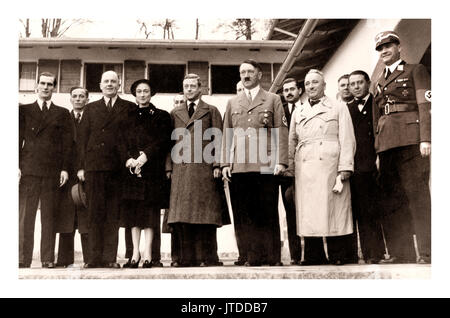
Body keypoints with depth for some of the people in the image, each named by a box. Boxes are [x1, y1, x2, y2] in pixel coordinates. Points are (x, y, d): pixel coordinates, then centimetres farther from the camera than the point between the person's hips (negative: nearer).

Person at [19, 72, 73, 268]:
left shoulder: (62, 114, 13)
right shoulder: (24, 110, 14)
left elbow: (67, 143, 7)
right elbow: (18, 139, 8)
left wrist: (65, 168, -2)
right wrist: (17, 165, -2)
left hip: (52, 171, 0)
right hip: (28, 169, 0)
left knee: (49, 216, 2)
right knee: (25, 215, -1)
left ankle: (48, 259, 5)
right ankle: (23, 259, 4)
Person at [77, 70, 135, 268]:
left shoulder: (129, 108, 11)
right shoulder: (91, 108, 17)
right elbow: (82, 138, 12)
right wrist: (81, 166, 3)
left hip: (117, 168, -2)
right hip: (94, 166, 2)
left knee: (113, 214, 0)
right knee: (95, 213, 1)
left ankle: (110, 258, 4)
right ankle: (95, 257, 6)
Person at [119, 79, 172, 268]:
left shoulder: (161, 116, 9)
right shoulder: (128, 116, 17)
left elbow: (163, 141, -2)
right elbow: (122, 142, 8)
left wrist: (145, 155, -15)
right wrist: (128, 160, -10)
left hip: (153, 169, -2)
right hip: (131, 168, 3)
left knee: (149, 209, -6)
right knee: (133, 210, 1)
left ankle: (147, 253, -5)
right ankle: (135, 252, 5)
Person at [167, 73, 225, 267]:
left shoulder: (211, 111, 13)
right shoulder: (175, 113, 21)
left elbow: (218, 140, 6)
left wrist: (217, 165, -6)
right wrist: (168, 167, 6)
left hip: (204, 169, -3)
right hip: (180, 169, 3)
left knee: (205, 213, -5)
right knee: (182, 214, -2)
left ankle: (208, 257, -1)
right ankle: (187, 257, 3)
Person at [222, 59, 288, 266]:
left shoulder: (273, 100, 13)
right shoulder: (232, 103, 20)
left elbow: (281, 132, 5)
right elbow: (226, 136, 16)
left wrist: (281, 161, -5)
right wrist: (225, 163, 5)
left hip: (266, 165, -2)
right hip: (238, 166, 2)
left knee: (268, 213, -1)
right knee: (243, 215, 0)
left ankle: (273, 258, 6)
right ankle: (249, 257, 5)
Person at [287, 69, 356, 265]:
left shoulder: (338, 108, 12)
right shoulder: (298, 113, 22)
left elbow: (347, 139, 3)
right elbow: (291, 142, 19)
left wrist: (345, 167, -8)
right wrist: (290, 168, 8)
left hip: (330, 165, -3)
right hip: (304, 168, 3)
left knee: (333, 209, -6)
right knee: (308, 212, -2)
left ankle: (338, 256, 1)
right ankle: (314, 255, 4)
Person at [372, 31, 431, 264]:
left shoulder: (416, 71, 9)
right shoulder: (379, 83, 24)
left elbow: (426, 105, -3)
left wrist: (425, 138, -14)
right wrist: (377, 147, 13)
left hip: (410, 139, -6)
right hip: (386, 143, 6)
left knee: (417, 195, -9)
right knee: (391, 199, 3)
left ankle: (427, 254, -5)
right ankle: (402, 255, 8)